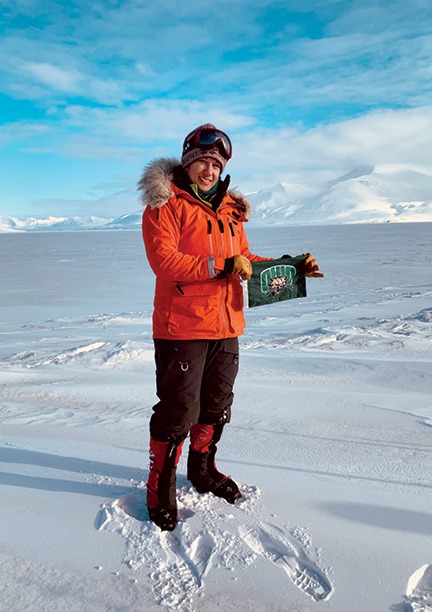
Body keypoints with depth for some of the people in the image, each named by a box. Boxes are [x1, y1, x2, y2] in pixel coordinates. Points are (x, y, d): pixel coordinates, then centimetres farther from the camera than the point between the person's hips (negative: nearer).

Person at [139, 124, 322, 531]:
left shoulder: (230, 208, 16)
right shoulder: (165, 204, -5)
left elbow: (244, 261, 20)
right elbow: (163, 260, -18)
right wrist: (221, 267, -24)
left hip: (226, 326, 7)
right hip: (181, 327, -7)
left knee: (217, 405, 18)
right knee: (179, 409, -1)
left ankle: (203, 470, 39)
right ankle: (160, 484, 21)